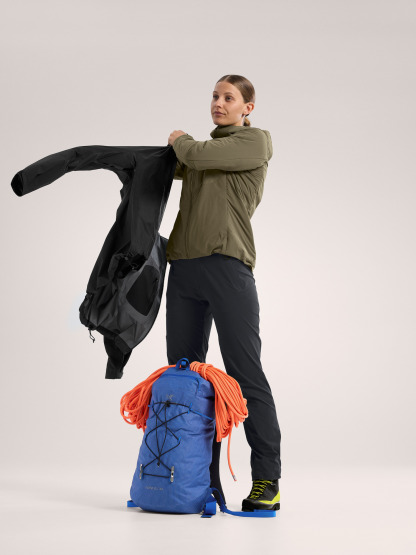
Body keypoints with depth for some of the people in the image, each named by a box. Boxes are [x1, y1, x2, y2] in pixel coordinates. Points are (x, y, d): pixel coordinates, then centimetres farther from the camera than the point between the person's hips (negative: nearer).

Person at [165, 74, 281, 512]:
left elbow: (195, 155, -8)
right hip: (183, 267, 8)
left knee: (245, 374, -9)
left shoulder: (254, 142, 4)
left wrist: (180, 140, 11)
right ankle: (204, 482, 10)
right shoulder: (207, 148, 25)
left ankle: (266, 481, -4)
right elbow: (177, 167, 44)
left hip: (226, 263, -7)